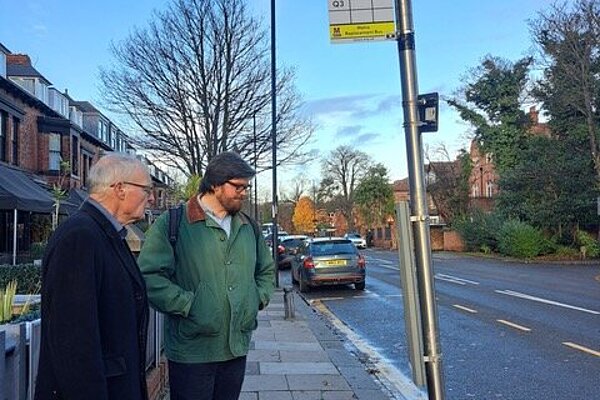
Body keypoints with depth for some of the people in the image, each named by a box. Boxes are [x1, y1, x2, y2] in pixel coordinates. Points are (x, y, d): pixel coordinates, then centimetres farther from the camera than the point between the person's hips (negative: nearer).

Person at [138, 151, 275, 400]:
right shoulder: (173, 223, -8)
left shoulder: (248, 226, 11)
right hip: (191, 352, -5)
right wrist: (189, 305, -17)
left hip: (238, 349, 6)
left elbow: (266, 270, 24)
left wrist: (259, 298, 8)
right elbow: (149, 277, -15)